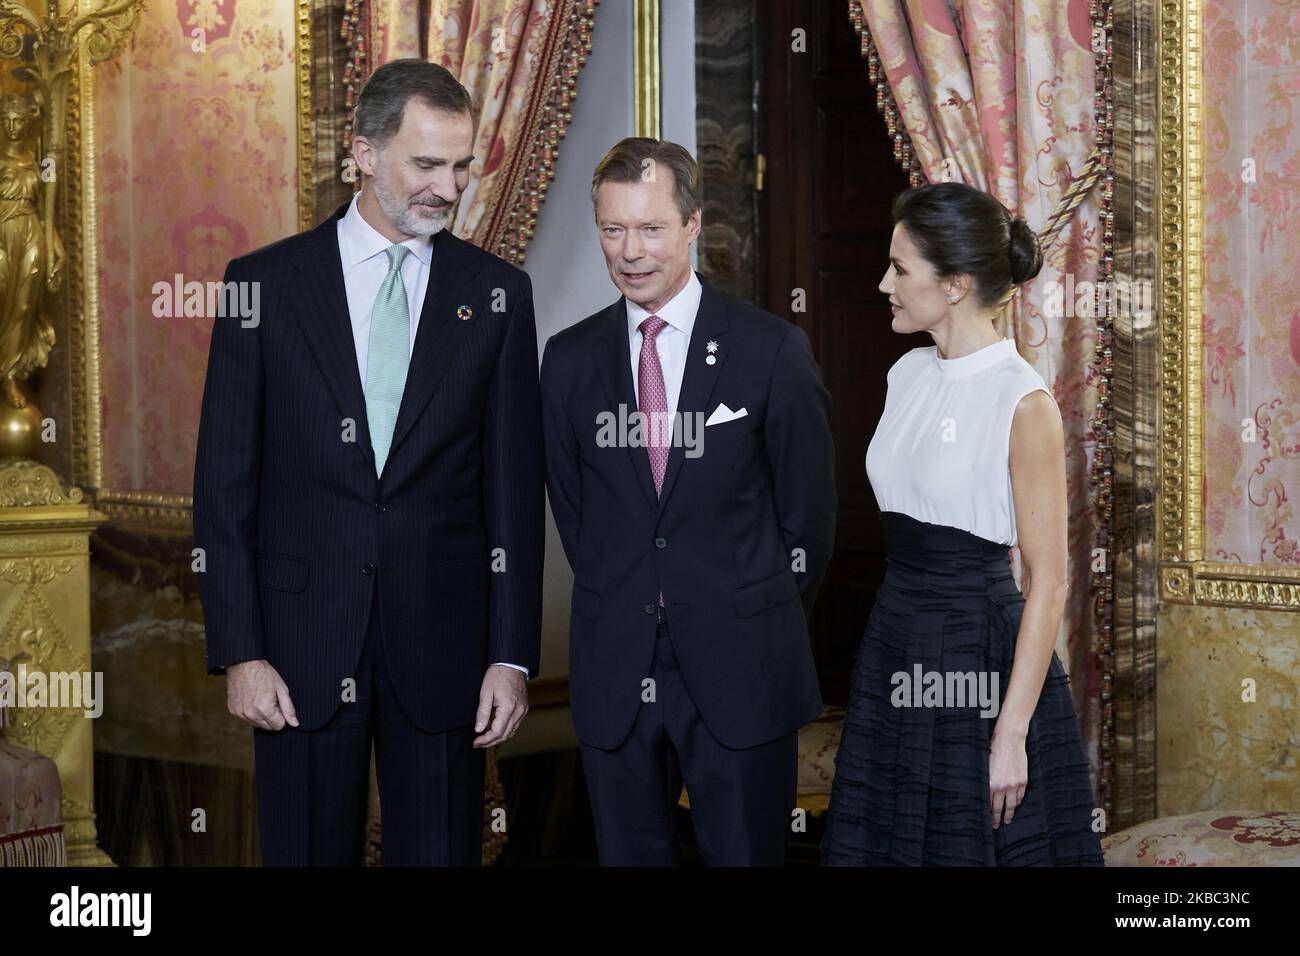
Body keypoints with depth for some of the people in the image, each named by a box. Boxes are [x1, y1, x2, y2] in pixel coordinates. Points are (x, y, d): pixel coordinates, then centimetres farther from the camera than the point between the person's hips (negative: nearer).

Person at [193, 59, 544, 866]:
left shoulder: (495, 292, 4)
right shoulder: (265, 283, 2)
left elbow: (515, 483, 3)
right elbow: (226, 480, 1)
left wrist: (512, 655, -2)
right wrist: (238, 650, -5)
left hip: (443, 640, 1)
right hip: (303, 637, 0)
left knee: (441, 851, 6)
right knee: (309, 852, 7)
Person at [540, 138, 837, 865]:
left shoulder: (773, 350, -4)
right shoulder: (570, 360, 5)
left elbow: (808, 509, 2)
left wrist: (762, 627, 5)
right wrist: (624, 605, 10)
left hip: (741, 670, -3)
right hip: (615, 670, 3)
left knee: (747, 853, 4)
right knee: (630, 853, 10)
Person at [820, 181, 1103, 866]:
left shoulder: (1023, 404, -15)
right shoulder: (908, 374, 7)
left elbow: (1048, 585, -15)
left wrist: (1012, 733, -17)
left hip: (981, 660, -7)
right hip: (895, 648, 7)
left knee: (978, 847, 3)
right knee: (885, 845, 12)